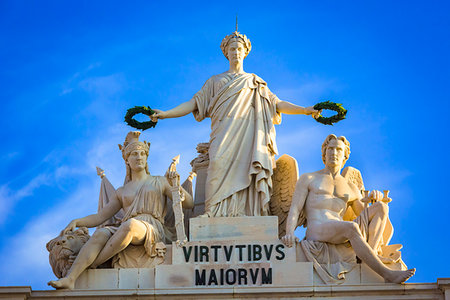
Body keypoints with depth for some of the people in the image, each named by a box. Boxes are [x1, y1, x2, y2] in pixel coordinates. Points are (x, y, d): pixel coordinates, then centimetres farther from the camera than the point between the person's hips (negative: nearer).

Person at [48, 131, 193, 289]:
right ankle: (70, 279, -47)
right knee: (101, 233, -32)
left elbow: (189, 204, 15)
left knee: (130, 225, -40)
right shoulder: (122, 192, 29)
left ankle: (92, 265, -33)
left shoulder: (160, 182, 22)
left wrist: (179, 189, -5)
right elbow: (99, 217, 25)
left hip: (153, 230, -3)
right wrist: (76, 221, 8)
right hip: (126, 232, 3)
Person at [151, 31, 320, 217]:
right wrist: (165, 114, 6)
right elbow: (194, 103, 18)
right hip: (224, 139, 0)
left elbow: (277, 103, 19)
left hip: (248, 137, 0)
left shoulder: (256, 82, 26)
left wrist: (305, 110, 6)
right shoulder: (215, 81, 26)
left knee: (245, 178, -18)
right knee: (222, 176, -20)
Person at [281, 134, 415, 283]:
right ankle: (387, 274, -38)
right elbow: (295, 209, 7)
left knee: (381, 207, -11)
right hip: (316, 231, -5)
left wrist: (374, 198, 4)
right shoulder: (308, 179, 19)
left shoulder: (351, 188, 29)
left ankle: (372, 252, -30)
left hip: (340, 235, 5)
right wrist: (290, 233, -14)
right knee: (351, 228, -36)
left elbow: (365, 218, 25)